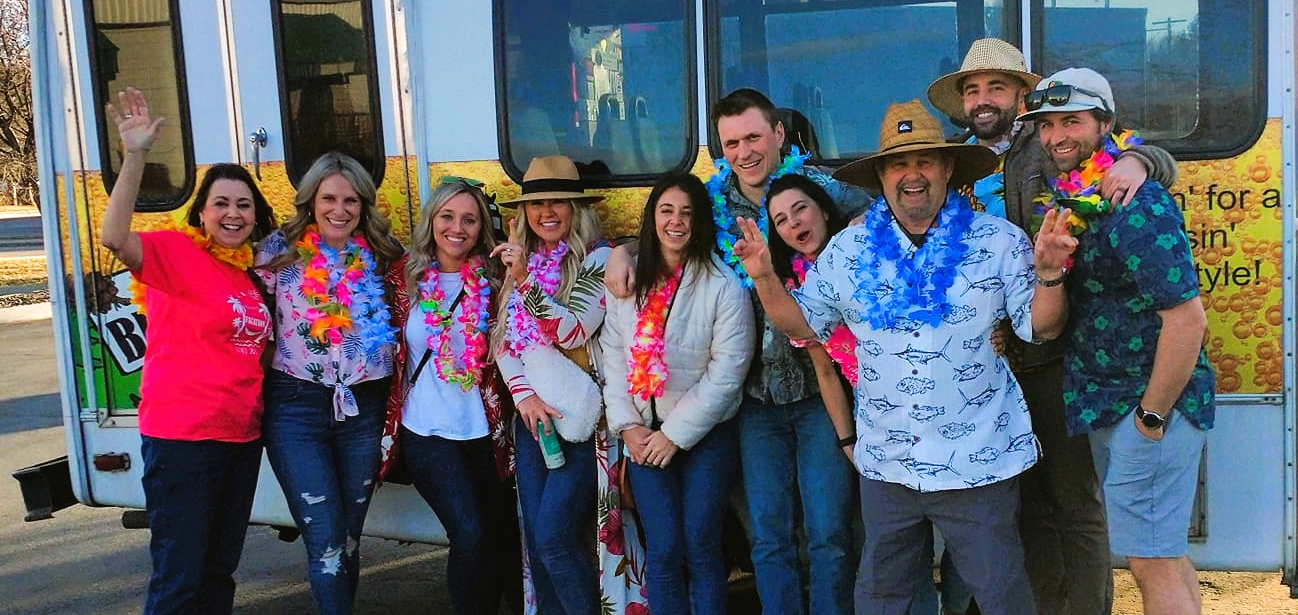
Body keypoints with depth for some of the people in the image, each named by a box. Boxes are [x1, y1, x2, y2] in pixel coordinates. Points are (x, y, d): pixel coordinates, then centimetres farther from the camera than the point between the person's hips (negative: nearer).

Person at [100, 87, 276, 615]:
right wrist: (135, 156, -35)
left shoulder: (253, 270, 10)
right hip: (182, 434, -7)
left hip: (242, 434, 7)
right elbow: (114, 237, -29)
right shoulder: (176, 252, -9)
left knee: (220, 569, 18)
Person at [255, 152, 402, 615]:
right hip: (297, 406, -3)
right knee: (326, 537, -5)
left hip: (364, 407, 3)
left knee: (349, 535, 14)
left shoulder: (382, 255, 4)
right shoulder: (279, 251, -1)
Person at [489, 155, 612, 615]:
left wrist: (525, 280, -25)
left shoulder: (597, 259, -7)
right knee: (534, 539, 10)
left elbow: (572, 331, -17)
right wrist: (524, 395, -6)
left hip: (577, 415, -6)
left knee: (554, 539, -9)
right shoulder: (521, 261, 11)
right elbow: (502, 339, 8)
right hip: (531, 413, 6)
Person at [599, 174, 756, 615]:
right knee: (663, 548, 1)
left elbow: (727, 372, -13)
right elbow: (614, 357, 3)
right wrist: (627, 425, -6)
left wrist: (676, 434, -13)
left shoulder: (723, 286, -9)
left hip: (705, 433, -2)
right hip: (645, 433, 3)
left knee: (700, 546, 1)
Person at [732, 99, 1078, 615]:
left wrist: (1049, 273, -20)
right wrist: (765, 277, -6)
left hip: (979, 465, -2)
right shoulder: (847, 250, 1)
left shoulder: (999, 241, -5)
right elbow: (803, 324, 7)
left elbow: (1040, 327, -2)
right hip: (886, 466, 3)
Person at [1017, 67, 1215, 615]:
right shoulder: (1069, 196, 7)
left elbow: (1187, 318, -23)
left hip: (1152, 404, -9)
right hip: (1111, 404, 9)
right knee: (1164, 554, 20)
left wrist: (1151, 416, -18)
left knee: (1151, 562, -2)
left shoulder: (1134, 206, -20)